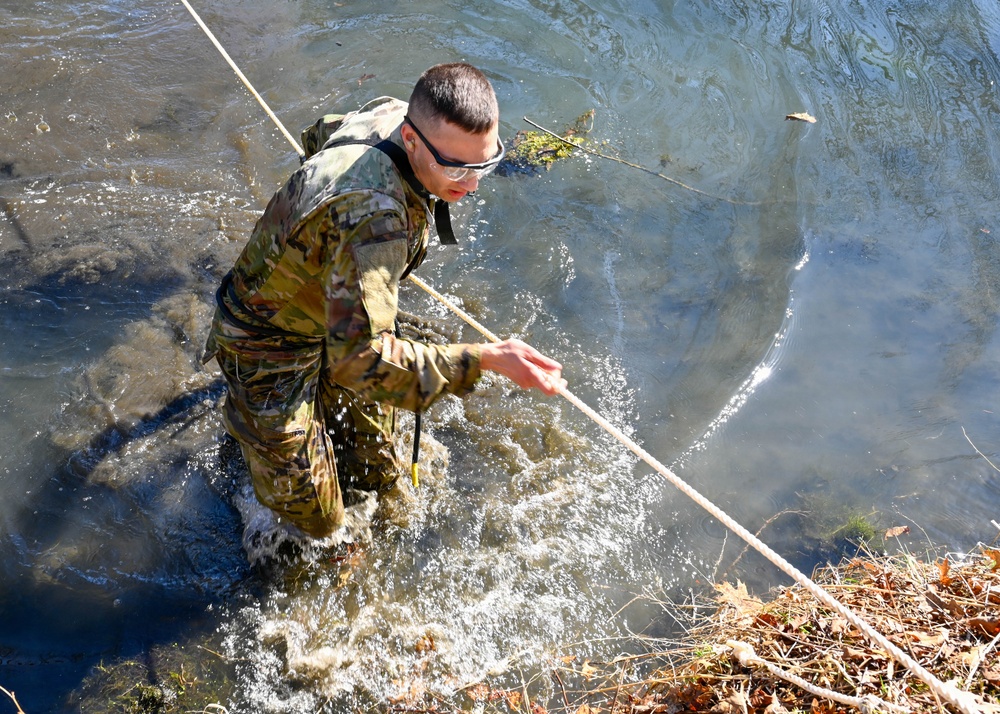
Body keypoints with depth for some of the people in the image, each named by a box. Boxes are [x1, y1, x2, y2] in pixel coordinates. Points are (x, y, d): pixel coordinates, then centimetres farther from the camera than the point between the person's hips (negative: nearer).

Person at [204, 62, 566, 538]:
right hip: (273, 351, -8)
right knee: (313, 520, 8)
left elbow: (320, 134, 9)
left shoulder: (391, 113, -16)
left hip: (330, 319, 9)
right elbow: (361, 359, -50)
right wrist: (484, 359, -50)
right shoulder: (372, 217, -45)